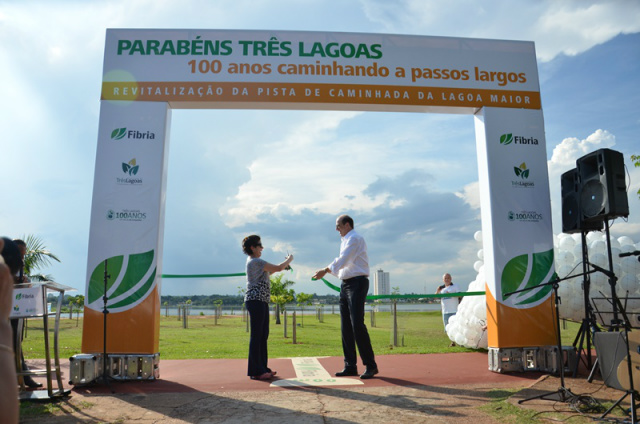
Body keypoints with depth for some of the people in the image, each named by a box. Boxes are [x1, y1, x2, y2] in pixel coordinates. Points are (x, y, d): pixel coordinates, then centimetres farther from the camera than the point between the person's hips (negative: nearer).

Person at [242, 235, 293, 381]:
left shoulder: (253, 262, 19)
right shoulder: (256, 261, -13)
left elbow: (266, 273, 31)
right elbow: (278, 268, -15)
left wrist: (283, 265, 22)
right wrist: (289, 259, 3)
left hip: (261, 301, 10)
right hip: (256, 301, -10)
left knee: (263, 336, 12)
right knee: (256, 336, -7)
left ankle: (262, 368, 18)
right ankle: (256, 371, -2)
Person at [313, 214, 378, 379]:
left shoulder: (355, 239, -7)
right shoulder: (345, 241, 22)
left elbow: (343, 260, -16)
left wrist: (325, 270, -13)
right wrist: (326, 271, 12)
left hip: (357, 283, -10)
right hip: (346, 284, 10)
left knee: (357, 324, -14)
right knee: (346, 327, 6)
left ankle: (370, 365, -7)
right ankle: (350, 366, 11)